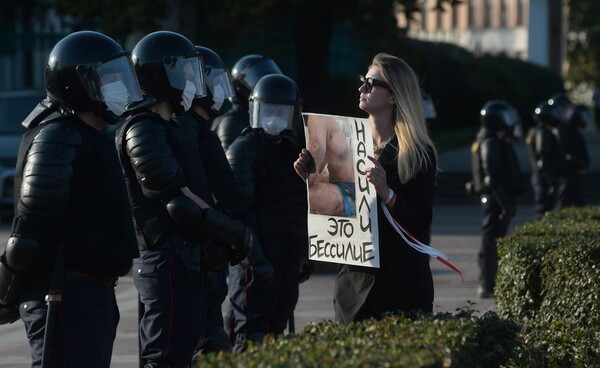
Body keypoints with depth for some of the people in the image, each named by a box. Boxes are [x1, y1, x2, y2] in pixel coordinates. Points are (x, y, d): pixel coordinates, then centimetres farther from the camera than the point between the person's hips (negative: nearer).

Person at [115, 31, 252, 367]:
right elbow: (179, 201, -18)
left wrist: (224, 235, 6)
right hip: (171, 261, -10)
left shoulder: (169, 127, 20)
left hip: (188, 261, 10)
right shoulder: (145, 130, -13)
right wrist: (236, 233, -12)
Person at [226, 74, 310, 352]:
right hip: (258, 260, -8)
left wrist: (304, 255, 22)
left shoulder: (293, 150, 16)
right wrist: (256, 259, -23)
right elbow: (240, 211, -16)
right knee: (253, 333, -11)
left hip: (288, 259, 8)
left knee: (275, 330, 10)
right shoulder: (243, 150, -8)